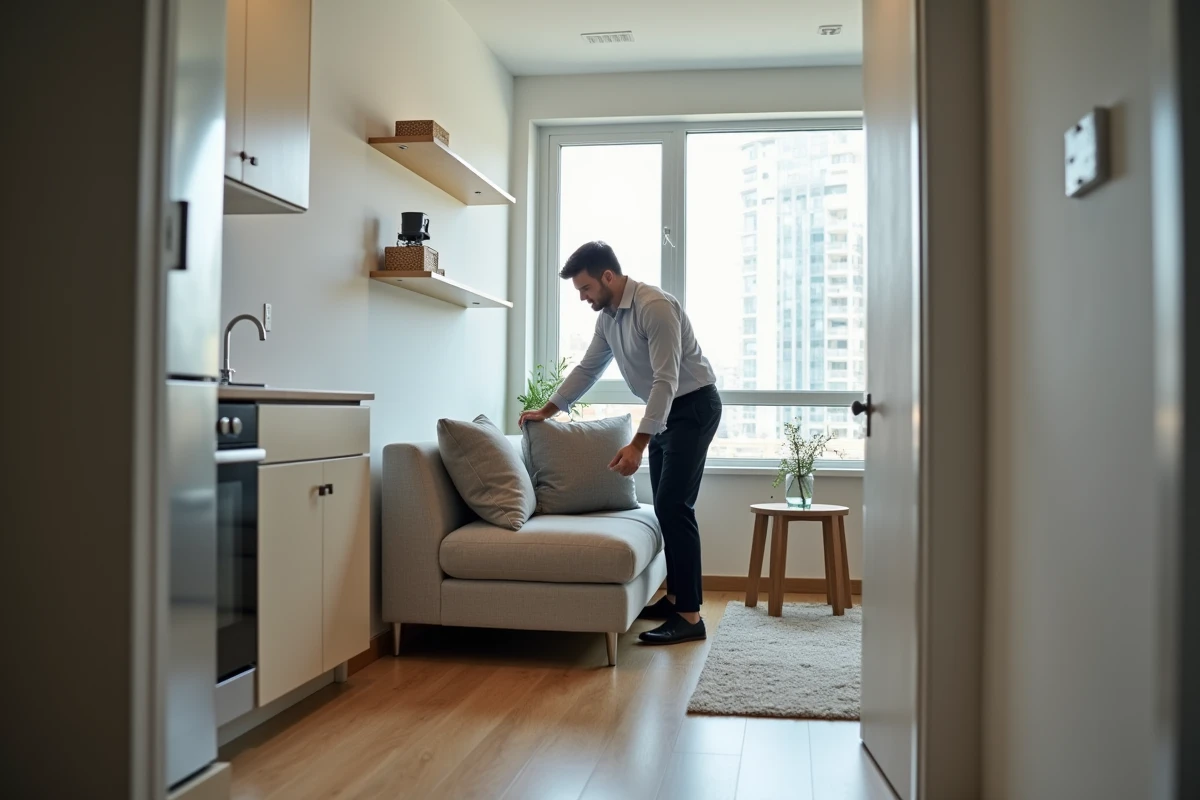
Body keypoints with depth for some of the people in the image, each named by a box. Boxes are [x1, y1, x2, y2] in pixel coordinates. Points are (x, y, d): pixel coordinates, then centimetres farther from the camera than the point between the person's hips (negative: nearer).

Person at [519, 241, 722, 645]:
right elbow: (587, 370, 18)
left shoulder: (655, 306, -25)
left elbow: (666, 380, -30)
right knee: (665, 506, 10)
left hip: (693, 407, -9)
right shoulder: (607, 317, 5)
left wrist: (637, 444, -35)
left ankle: (690, 616, -13)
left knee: (674, 506, -15)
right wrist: (546, 411, 18)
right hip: (665, 409, 9)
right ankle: (676, 597, 20)